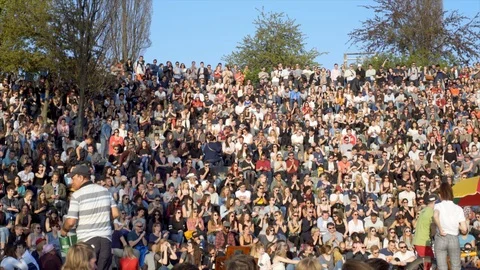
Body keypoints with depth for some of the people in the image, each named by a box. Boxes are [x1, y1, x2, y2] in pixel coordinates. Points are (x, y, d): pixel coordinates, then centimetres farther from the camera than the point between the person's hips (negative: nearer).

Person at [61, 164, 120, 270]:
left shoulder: (77, 195, -8)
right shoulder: (105, 190, 7)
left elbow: (71, 222, -11)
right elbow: (115, 214, 6)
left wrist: (64, 230, 10)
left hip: (87, 240, -4)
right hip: (106, 238, 4)